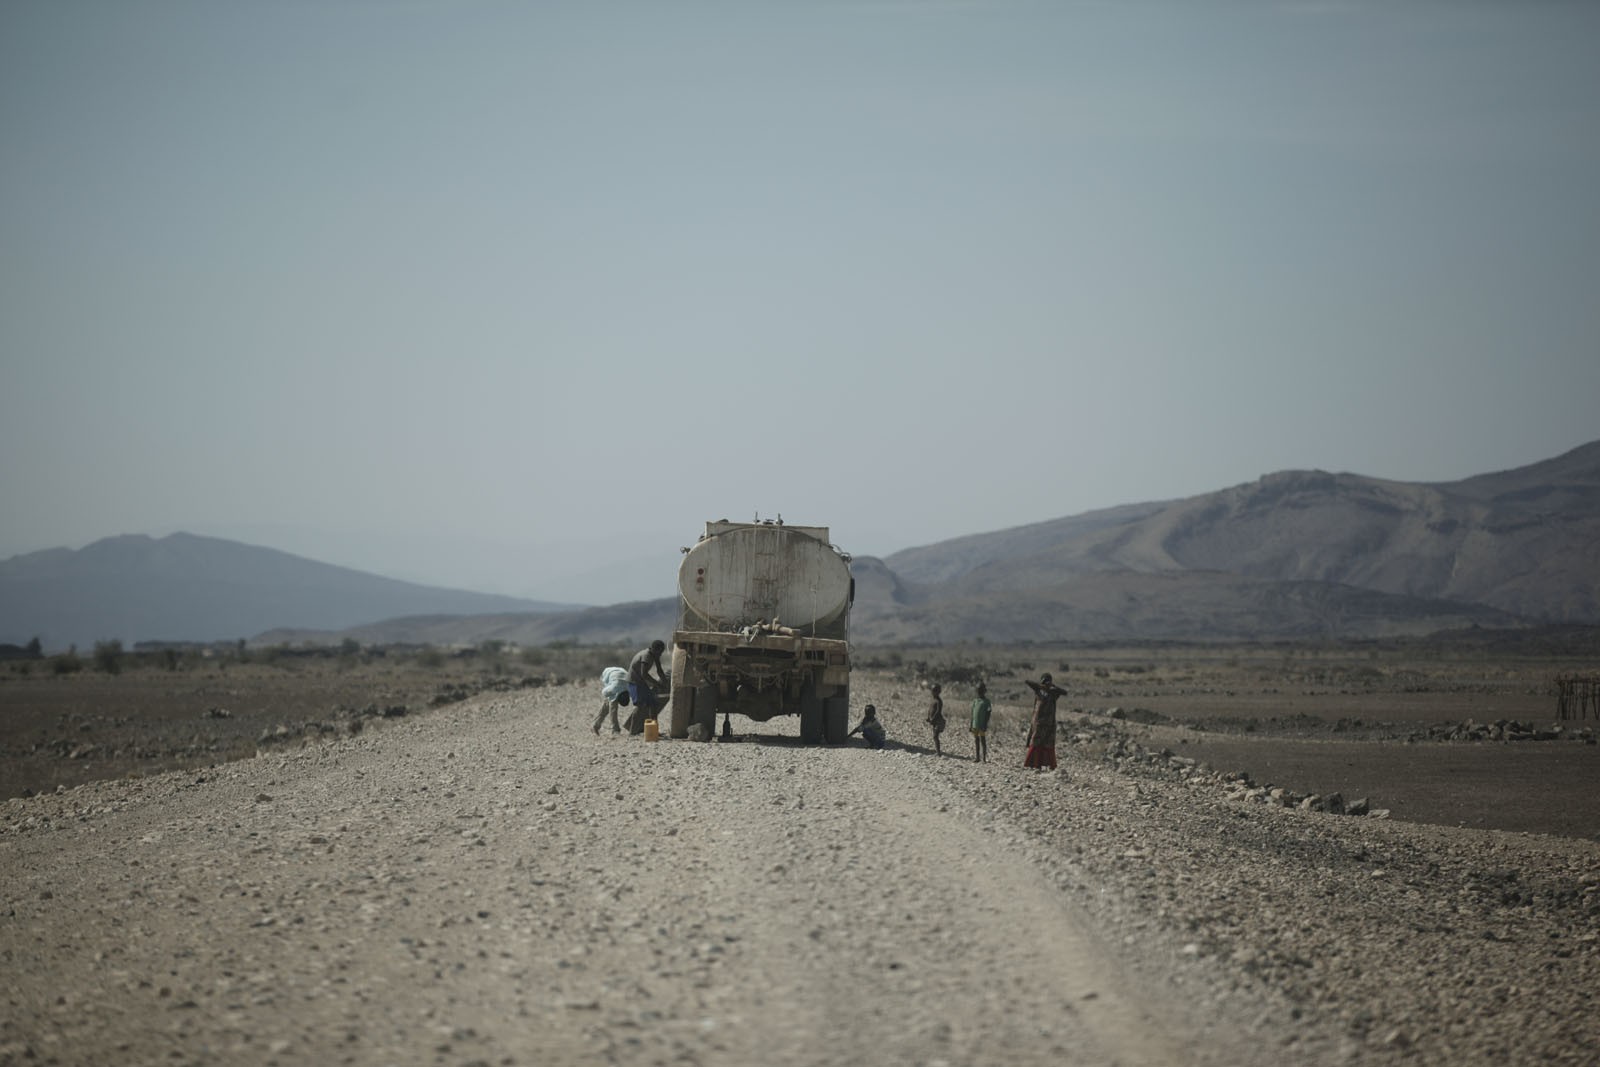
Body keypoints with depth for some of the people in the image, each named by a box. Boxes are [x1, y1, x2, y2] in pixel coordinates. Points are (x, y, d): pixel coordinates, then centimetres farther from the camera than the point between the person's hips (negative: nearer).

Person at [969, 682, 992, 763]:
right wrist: (971, 725, 13)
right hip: (975, 725, 6)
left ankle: (984, 758, -3)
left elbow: (987, 714, -8)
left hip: (982, 725, -6)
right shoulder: (975, 700, 14)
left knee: (983, 741, -4)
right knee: (976, 741, 9)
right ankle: (977, 757, 14)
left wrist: (985, 725, -16)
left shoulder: (986, 701, -3)